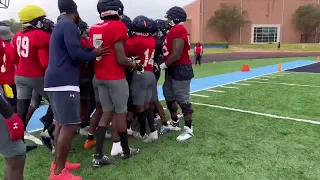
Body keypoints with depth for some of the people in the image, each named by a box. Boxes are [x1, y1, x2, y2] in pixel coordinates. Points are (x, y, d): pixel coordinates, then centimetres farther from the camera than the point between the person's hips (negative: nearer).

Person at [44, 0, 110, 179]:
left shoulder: (60, 25, 21)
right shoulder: (69, 25, -10)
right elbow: (75, 54, -17)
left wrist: (91, 49, 16)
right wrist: (95, 54, -2)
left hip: (55, 80, 11)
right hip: (64, 82, -11)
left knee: (61, 123, 16)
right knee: (70, 126, -8)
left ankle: (58, 162, 26)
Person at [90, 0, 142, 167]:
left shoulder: (94, 29, 9)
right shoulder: (118, 26, -13)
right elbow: (121, 59, -16)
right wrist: (135, 65, 3)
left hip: (100, 77, 7)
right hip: (116, 77, -7)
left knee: (107, 112, 12)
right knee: (121, 113, 6)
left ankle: (98, 155, 9)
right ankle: (126, 150, 24)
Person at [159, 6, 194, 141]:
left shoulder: (178, 30, -18)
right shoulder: (173, 31, 14)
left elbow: (176, 55, -22)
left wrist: (163, 65, -11)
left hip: (180, 70, -11)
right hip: (172, 70, 11)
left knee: (183, 100, -3)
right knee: (169, 97, 17)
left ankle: (188, 129, 10)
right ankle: (175, 123, 33)